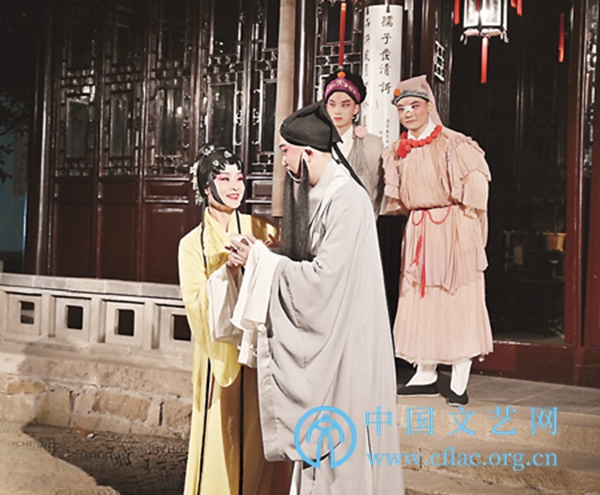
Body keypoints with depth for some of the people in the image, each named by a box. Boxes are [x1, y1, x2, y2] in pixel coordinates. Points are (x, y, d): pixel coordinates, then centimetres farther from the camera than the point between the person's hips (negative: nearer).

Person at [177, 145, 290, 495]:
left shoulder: (261, 231, 6)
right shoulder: (193, 244, 3)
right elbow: (196, 304, -7)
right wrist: (226, 270, -20)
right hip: (221, 355, -1)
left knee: (260, 442, 4)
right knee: (221, 444, 2)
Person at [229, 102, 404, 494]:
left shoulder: (346, 200, -19)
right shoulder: (317, 194, 10)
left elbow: (325, 275, -23)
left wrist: (263, 260, -14)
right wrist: (263, 257, 4)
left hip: (343, 342, -9)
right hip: (320, 339, 9)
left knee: (340, 442, 1)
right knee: (319, 434, 15)